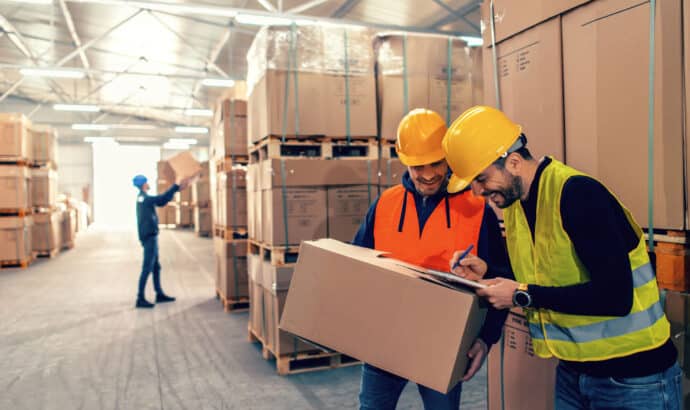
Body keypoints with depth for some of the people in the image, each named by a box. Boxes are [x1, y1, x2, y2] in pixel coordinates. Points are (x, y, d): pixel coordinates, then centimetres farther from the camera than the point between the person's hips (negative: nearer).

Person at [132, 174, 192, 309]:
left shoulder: (142, 197, 12)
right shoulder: (145, 198, -15)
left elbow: (161, 202, 16)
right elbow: (162, 199, -23)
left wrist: (176, 188, 12)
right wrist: (177, 186, -16)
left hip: (150, 237, 10)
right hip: (149, 237, -10)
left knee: (156, 267, 14)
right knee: (147, 269, -7)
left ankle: (160, 294, 22)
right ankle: (140, 299, -4)